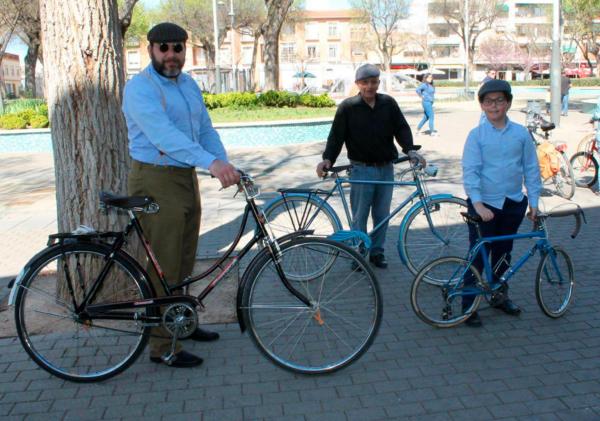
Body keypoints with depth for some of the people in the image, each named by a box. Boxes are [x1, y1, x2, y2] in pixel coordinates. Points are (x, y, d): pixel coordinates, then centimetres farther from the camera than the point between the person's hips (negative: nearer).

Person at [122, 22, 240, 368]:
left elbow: (205, 129, 9)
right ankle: (163, 346, 8)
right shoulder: (140, 88, -13)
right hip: (156, 181, -8)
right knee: (163, 265, -3)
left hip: (187, 177, 8)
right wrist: (211, 162, -39)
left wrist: (226, 166, -8)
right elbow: (163, 134, -28)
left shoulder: (189, 85, 14)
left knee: (185, 261, 17)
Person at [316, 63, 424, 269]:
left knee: (382, 214, 10)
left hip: (386, 168, 3)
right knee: (359, 215, 2)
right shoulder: (348, 107, -3)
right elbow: (336, 136, -4)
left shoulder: (388, 103, 5)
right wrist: (327, 159, -18)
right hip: (362, 170, -3)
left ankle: (377, 252, 25)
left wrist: (410, 149, -14)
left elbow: (402, 128, 3)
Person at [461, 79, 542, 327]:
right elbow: (470, 172, -13)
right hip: (484, 205, -3)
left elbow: (531, 168, 6)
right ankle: (468, 305, 9)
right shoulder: (476, 135, -7)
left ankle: (500, 295, 36)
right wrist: (478, 204, -22)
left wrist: (533, 201, 2)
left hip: (514, 203, 4)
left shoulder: (521, 133, 2)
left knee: (503, 253, 18)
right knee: (478, 256, 0)